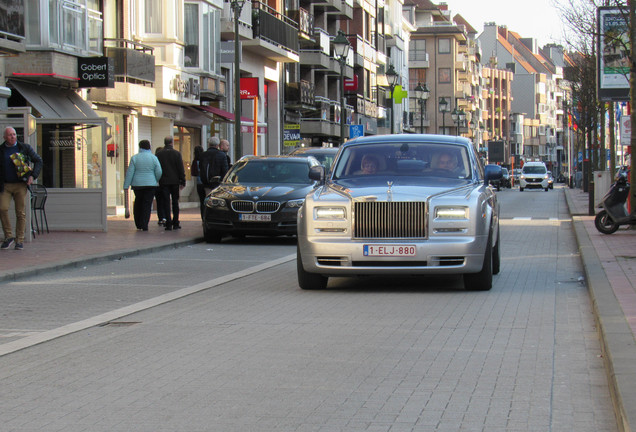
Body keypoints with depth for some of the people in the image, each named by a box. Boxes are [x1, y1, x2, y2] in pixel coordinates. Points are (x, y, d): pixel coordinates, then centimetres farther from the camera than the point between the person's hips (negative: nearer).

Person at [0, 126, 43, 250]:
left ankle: (20, 240, 6)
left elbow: (38, 161, 8)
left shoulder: (24, 148, 4)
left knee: (21, 212, -2)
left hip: (20, 185, -1)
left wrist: (33, 176, -4)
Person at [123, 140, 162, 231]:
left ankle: (138, 224, 20)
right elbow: (159, 172, -4)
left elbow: (130, 172, -5)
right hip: (150, 184, -1)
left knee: (138, 203, 16)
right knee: (147, 204, 1)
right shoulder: (153, 158, -3)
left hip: (137, 184, 1)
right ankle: (144, 225, -7)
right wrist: (156, 181, 16)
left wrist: (126, 185, -3)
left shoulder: (134, 158, -3)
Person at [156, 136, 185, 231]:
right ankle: (175, 223, 11)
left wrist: (157, 181, 10)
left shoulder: (159, 155, -1)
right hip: (175, 181, 0)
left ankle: (168, 224, -7)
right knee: (175, 202, 10)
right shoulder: (177, 154, -3)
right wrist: (182, 181, 2)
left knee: (166, 203, 0)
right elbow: (181, 169, -3)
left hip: (163, 182, 0)